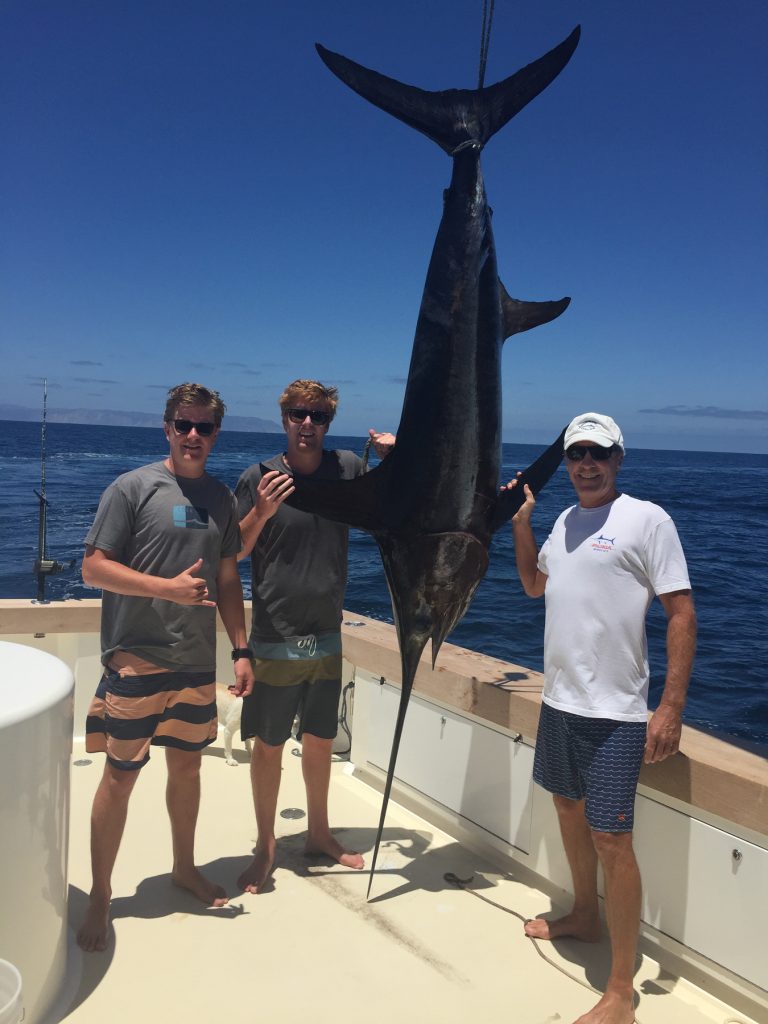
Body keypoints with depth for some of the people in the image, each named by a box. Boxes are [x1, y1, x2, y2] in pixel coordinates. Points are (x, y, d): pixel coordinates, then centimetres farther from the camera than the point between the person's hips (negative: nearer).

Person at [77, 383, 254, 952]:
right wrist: (169, 588, -20)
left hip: (197, 661, 5)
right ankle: (100, 896, 19)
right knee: (121, 775, 2)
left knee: (188, 764, 17)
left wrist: (242, 651, 8)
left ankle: (185, 868, 37)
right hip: (136, 660, -5)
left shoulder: (221, 498, 8)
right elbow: (94, 567, -10)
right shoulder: (133, 488, -7)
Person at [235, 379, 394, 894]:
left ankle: (320, 832, 37)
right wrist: (261, 513, -23)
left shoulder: (348, 469, -1)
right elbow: (232, 553, -5)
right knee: (269, 745, 7)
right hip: (275, 639, -3)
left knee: (321, 740, 17)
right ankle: (266, 845, 26)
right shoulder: (259, 478, -9)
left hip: (327, 637, 3)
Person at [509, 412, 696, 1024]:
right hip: (559, 698, 8)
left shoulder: (647, 519, -12)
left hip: (613, 711, -8)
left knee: (610, 837, -5)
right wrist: (520, 523, 9)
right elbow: (534, 585, 23)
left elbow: (682, 614, -14)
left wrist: (672, 708, -19)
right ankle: (584, 916, 44)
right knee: (568, 807, 21)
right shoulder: (566, 521, 9)